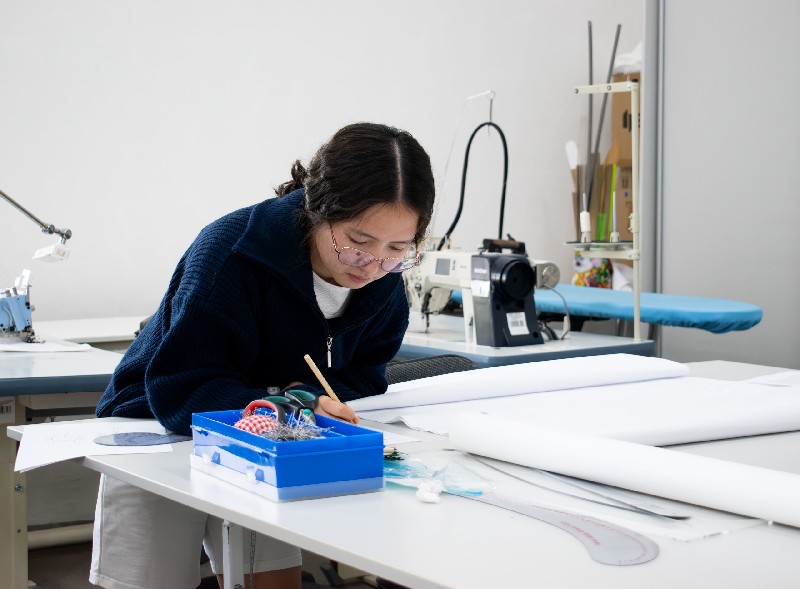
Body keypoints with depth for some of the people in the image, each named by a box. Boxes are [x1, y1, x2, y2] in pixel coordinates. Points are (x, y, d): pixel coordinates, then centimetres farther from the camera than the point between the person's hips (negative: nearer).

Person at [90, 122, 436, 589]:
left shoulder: (384, 281, -13)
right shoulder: (229, 251, -30)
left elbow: (364, 376, -5)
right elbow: (178, 390, -34)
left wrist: (308, 396, -28)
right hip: (162, 430, -4)